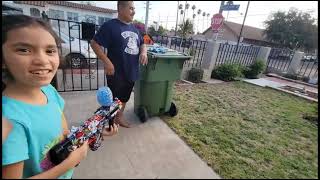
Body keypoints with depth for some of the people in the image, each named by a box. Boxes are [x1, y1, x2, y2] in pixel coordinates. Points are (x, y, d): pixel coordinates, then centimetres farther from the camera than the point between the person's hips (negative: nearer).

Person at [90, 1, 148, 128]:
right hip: (116, 73, -7)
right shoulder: (110, 25, -10)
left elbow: (142, 43, 21)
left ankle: (119, 118, 40)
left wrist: (143, 52, -2)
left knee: (124, 98, 19)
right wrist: (107, 62, -20)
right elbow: (94, 43, -12)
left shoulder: (134, 28, 12)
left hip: (131, 73, 7)